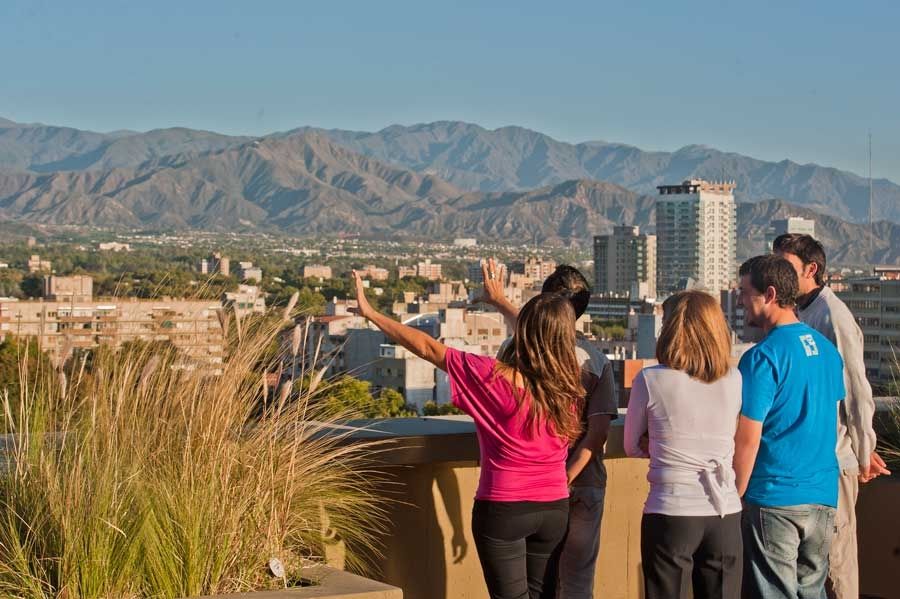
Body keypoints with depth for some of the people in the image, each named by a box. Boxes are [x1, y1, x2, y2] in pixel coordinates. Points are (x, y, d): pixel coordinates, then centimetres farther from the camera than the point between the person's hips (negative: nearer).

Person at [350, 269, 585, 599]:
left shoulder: (495, 377, -18)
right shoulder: (569, 380, -4)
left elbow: (427, 348, -12)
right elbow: (545, 334, 17)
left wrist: (371, 313, -3)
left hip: (502, 509, -4)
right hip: (554, 509, 4)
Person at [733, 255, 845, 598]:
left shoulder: (762, 357, -14)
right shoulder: (827, 350, 9)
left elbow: (747, 441, -15)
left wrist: (733, 498, -7)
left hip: (774, 498, -7)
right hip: (823, 496, 7)